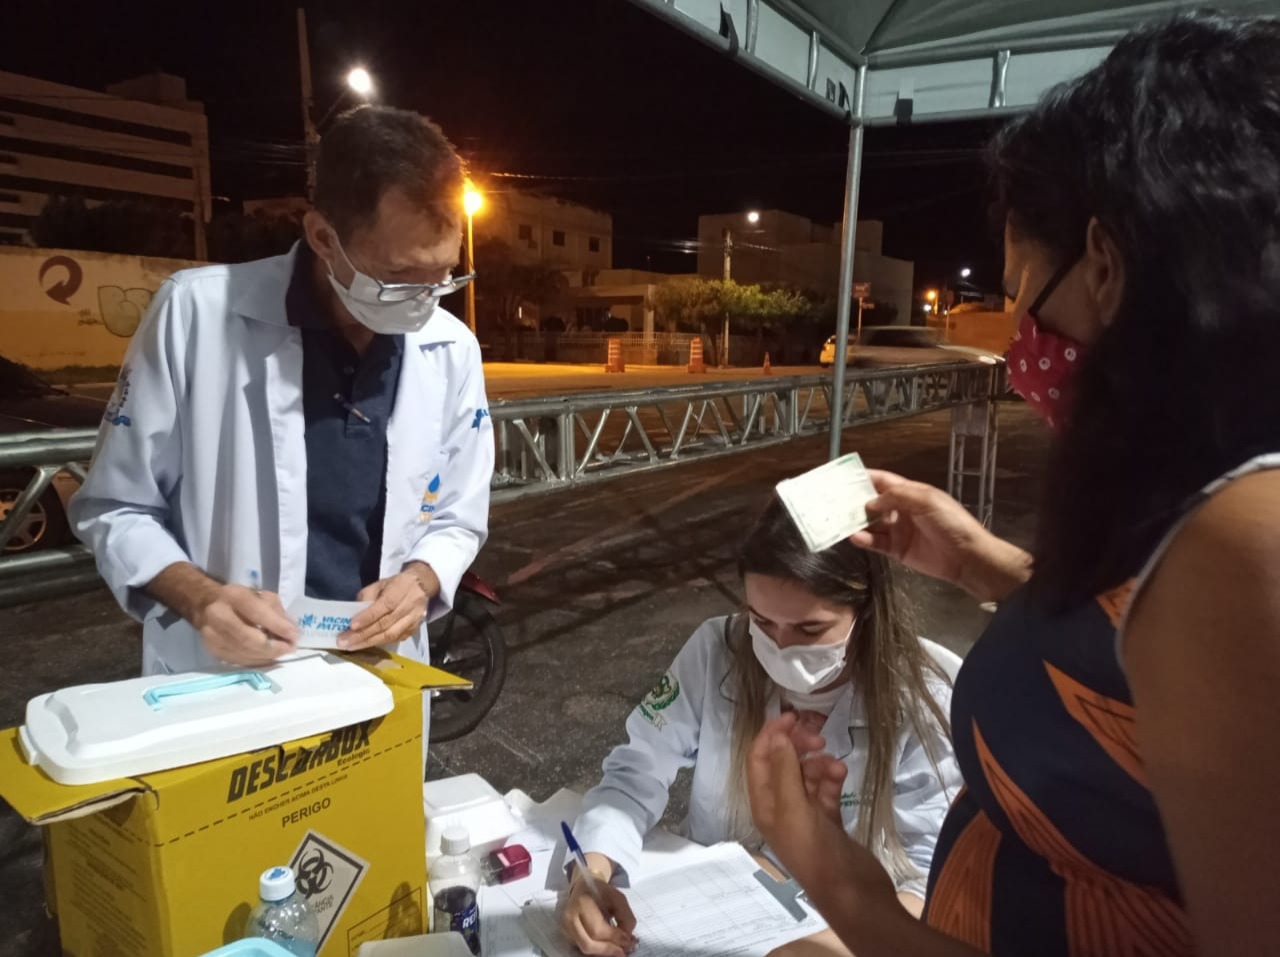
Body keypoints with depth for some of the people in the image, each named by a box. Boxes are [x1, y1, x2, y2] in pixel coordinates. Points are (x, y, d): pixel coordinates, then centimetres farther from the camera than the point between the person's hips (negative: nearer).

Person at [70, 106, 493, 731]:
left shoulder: (452, 350, -7)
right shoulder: (196, 314, -15)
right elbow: (112, 507, -6)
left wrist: (418, 580, -17)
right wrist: (196, 595, -23)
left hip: (380, 681, 3)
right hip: (214, 684, -2)